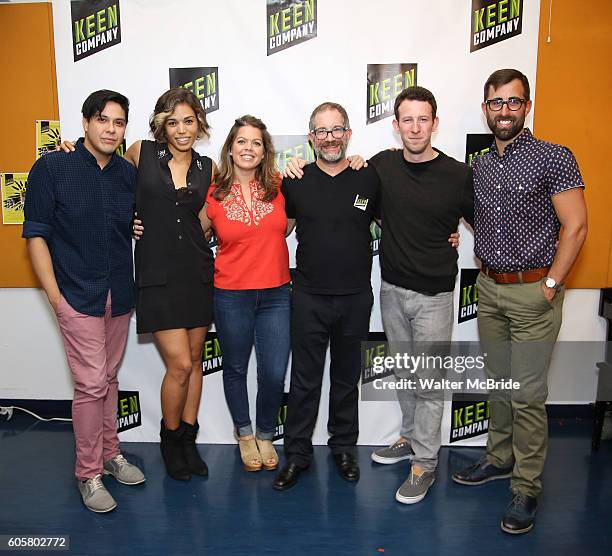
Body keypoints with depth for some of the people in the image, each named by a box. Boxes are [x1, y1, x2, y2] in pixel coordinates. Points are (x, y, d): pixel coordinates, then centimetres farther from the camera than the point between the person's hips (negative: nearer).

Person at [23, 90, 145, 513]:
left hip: (120, 295, 5)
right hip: (78, 296, -4)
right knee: (91, 384, -4)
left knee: (109, 378, 16)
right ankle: (89, 474, 14)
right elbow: (36, 234, -6)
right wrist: (54, 295, -10)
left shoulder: (129, 175, 6)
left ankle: (110, 454, 32)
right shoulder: (52, 168, -6)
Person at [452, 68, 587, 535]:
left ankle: (526, 488, 14)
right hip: (489, 289, 6)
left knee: (528, 394, 0)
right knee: (499, 383, 17)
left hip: (533, 292, -5)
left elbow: (575, 227, -10)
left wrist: (551, 284, -13)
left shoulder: (554, 158, -8)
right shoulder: (479, 167, 10)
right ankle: (499, 458, 34)